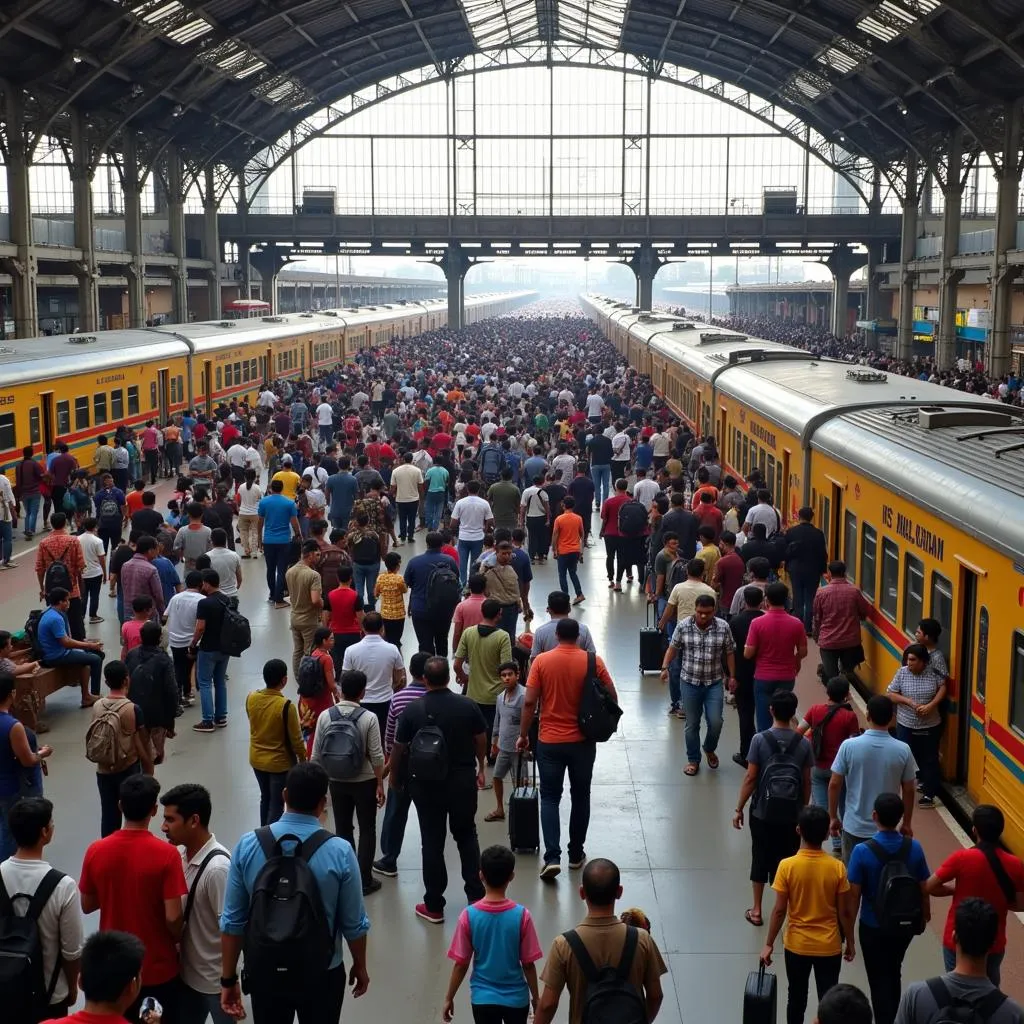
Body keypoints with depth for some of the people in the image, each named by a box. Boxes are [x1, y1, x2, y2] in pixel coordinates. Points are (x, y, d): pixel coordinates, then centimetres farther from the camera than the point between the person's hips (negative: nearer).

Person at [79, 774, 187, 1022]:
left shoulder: (96, 851, -10)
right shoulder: (166, 854, -21)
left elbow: (87, 905, 1)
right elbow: (173, 918, -21)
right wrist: (176, 940, -1)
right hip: (157, 968, -3)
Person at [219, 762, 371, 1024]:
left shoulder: (247, 845, -12)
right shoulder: (339, 851, -18)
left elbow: (232, 921, -7)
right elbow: (354, 924, -9)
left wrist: (228, 978, 4)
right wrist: (360, 966, 9)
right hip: (322, 975, -1)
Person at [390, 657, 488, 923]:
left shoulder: (412, 710, -12)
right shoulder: (467, 706, -8)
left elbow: (398, 748, -4)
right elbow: (481, 740, 4)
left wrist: (395, 775, 14)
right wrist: (480, 768, 21)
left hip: (426, 783, -1)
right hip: (463, 780, 1)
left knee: (432, 842, 7)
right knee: (467, 837, 17)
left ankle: (434, 906, 12)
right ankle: (476, 897, 18)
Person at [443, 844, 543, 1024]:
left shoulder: (469, 916, -15)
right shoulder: (521, 915, -15)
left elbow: (460, 964, -9)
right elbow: (528, 964, -8)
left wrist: (449, 998, 5)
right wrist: (535, 997, 6)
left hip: (483, 998, 0)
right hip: (516, 997, 0)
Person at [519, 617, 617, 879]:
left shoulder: (541, 661, -8)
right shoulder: (593, 661, -6)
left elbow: (529, 703, -9)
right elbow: (612, 698, -1)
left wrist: (523, 735, 2)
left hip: (549, 742, -1)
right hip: (582, 741, 1)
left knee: (550, 798, 6)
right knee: (580, 796, 15)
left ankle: (552, 857, -7)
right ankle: (576, 854, 23)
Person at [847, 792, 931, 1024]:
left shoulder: (863, 851, -21)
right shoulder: (914, 848, -12)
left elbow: (854, 895, -16)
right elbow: (923, 889, -2)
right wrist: (924, 914, 17)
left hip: (873, 927, -4)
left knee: (879, 980, 12)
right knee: (893, 974, 26)